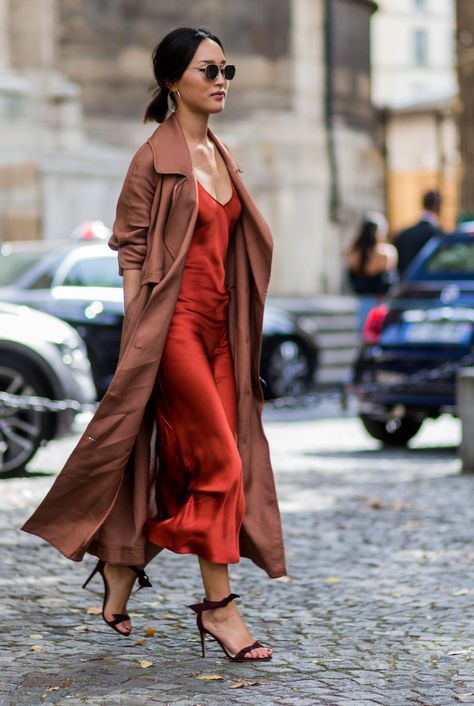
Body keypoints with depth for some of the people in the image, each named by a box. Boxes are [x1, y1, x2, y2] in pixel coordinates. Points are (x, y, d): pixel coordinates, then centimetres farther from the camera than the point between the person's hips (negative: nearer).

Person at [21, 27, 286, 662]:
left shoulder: (222, 157, 16)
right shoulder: (155, 159, -6)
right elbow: (130, 251, -8)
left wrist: (241, 333, 15)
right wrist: (139, 339, -14)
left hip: (218, 327, 7)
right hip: (175, 324, -7)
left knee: (181, 463, 8)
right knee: (219, 461, -9)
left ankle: (121, 567, 22)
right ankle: (218, 603, -1)